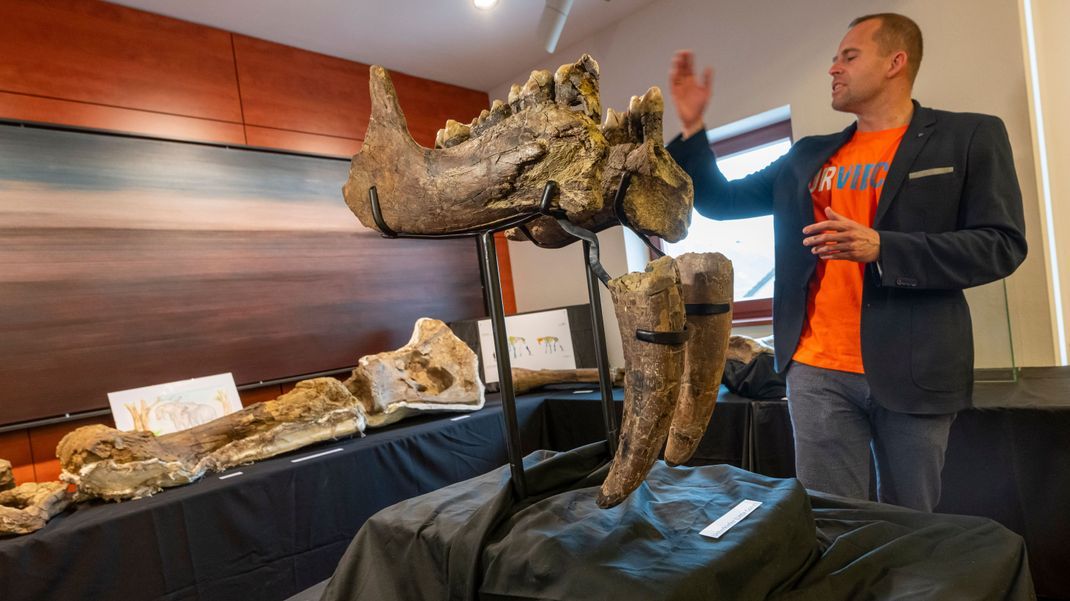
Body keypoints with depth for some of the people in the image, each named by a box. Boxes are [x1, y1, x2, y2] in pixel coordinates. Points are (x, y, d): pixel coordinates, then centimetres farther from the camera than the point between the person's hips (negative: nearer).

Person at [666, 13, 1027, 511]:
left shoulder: (969, 136, 3)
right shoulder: (807, 157, 13)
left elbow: (1001, 245, -5)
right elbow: (720, 201, 14)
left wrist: (881, 248, -18)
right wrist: (693, 127, 5)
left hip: (914, 372, -2)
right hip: (818, 371, 2)